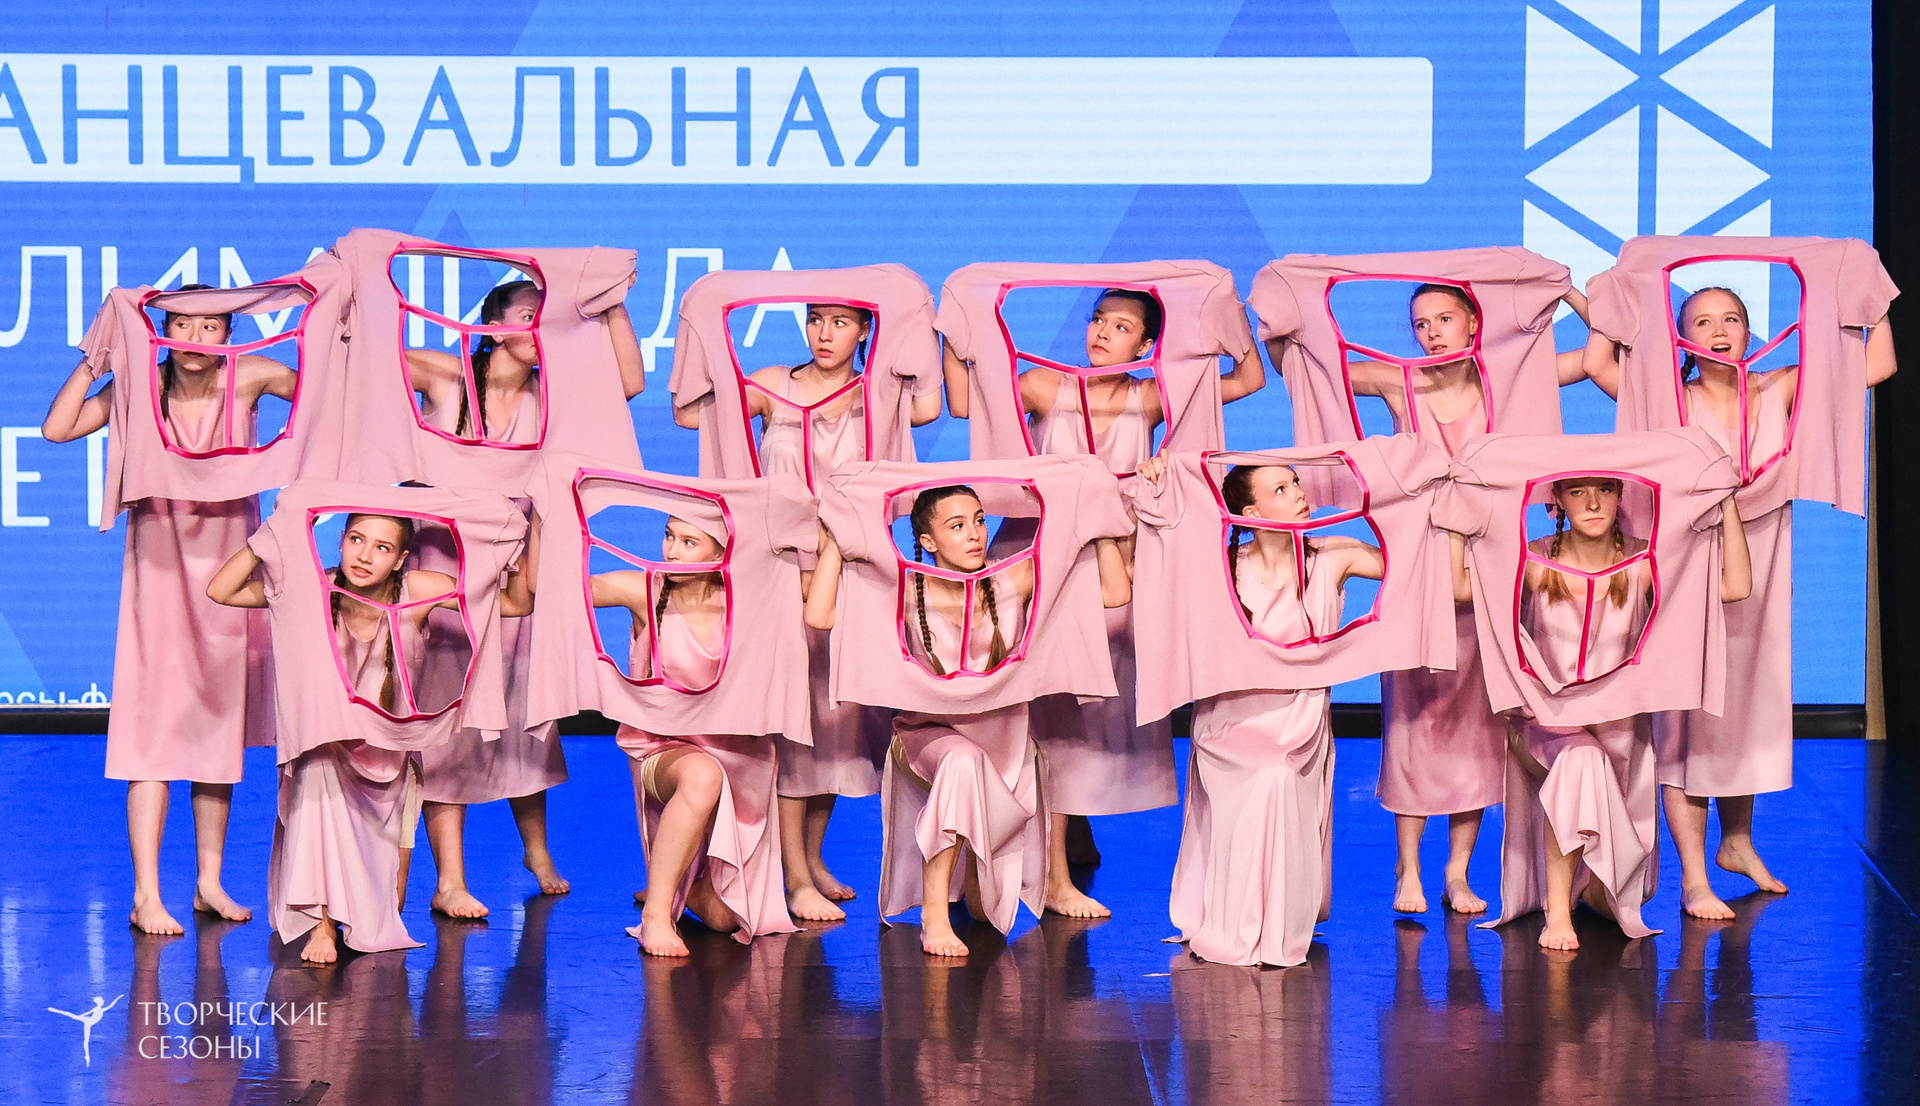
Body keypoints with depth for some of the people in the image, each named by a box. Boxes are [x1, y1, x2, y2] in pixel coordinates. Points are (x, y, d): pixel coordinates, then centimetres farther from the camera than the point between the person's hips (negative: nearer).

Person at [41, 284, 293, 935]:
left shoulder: (250, 377, -6)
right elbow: (58, 428, -16)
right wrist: (95, 358, -19)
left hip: (230, 563, 2)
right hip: (162, 564, -2)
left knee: (221, 721, 10)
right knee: (154, 725, -7)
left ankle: (210, 882, 20)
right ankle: (146, 895, -6)